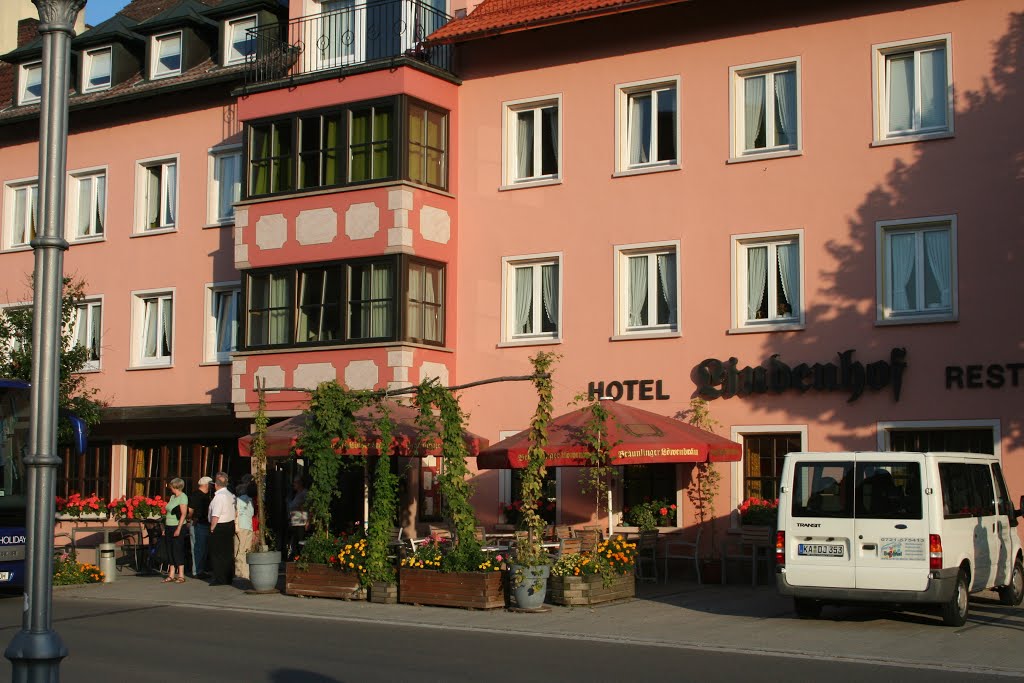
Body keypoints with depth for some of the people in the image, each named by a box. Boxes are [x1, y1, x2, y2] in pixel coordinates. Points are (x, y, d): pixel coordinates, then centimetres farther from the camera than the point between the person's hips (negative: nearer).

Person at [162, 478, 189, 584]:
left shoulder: (183, 497, -9)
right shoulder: (172, 497, 16)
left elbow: (184, 514, -16)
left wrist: (179, 529, -22)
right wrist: (165, 528, 15)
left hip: (177, 527, -8)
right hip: (169, 527, 8)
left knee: (178, 550, -7)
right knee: (170, 551, 7)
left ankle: (181, 576, -3)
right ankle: (171, 575, 10)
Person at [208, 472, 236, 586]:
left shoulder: (219, 496, -17)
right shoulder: (231, 495, 8)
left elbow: (215, 516, -21)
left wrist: (212, 528, -11)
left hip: (219, 527, -8)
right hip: (230, 525, 8)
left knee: (217, 555, 0)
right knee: (228, 553, 13)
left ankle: (219, 579, 3)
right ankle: (228, 578, 18)